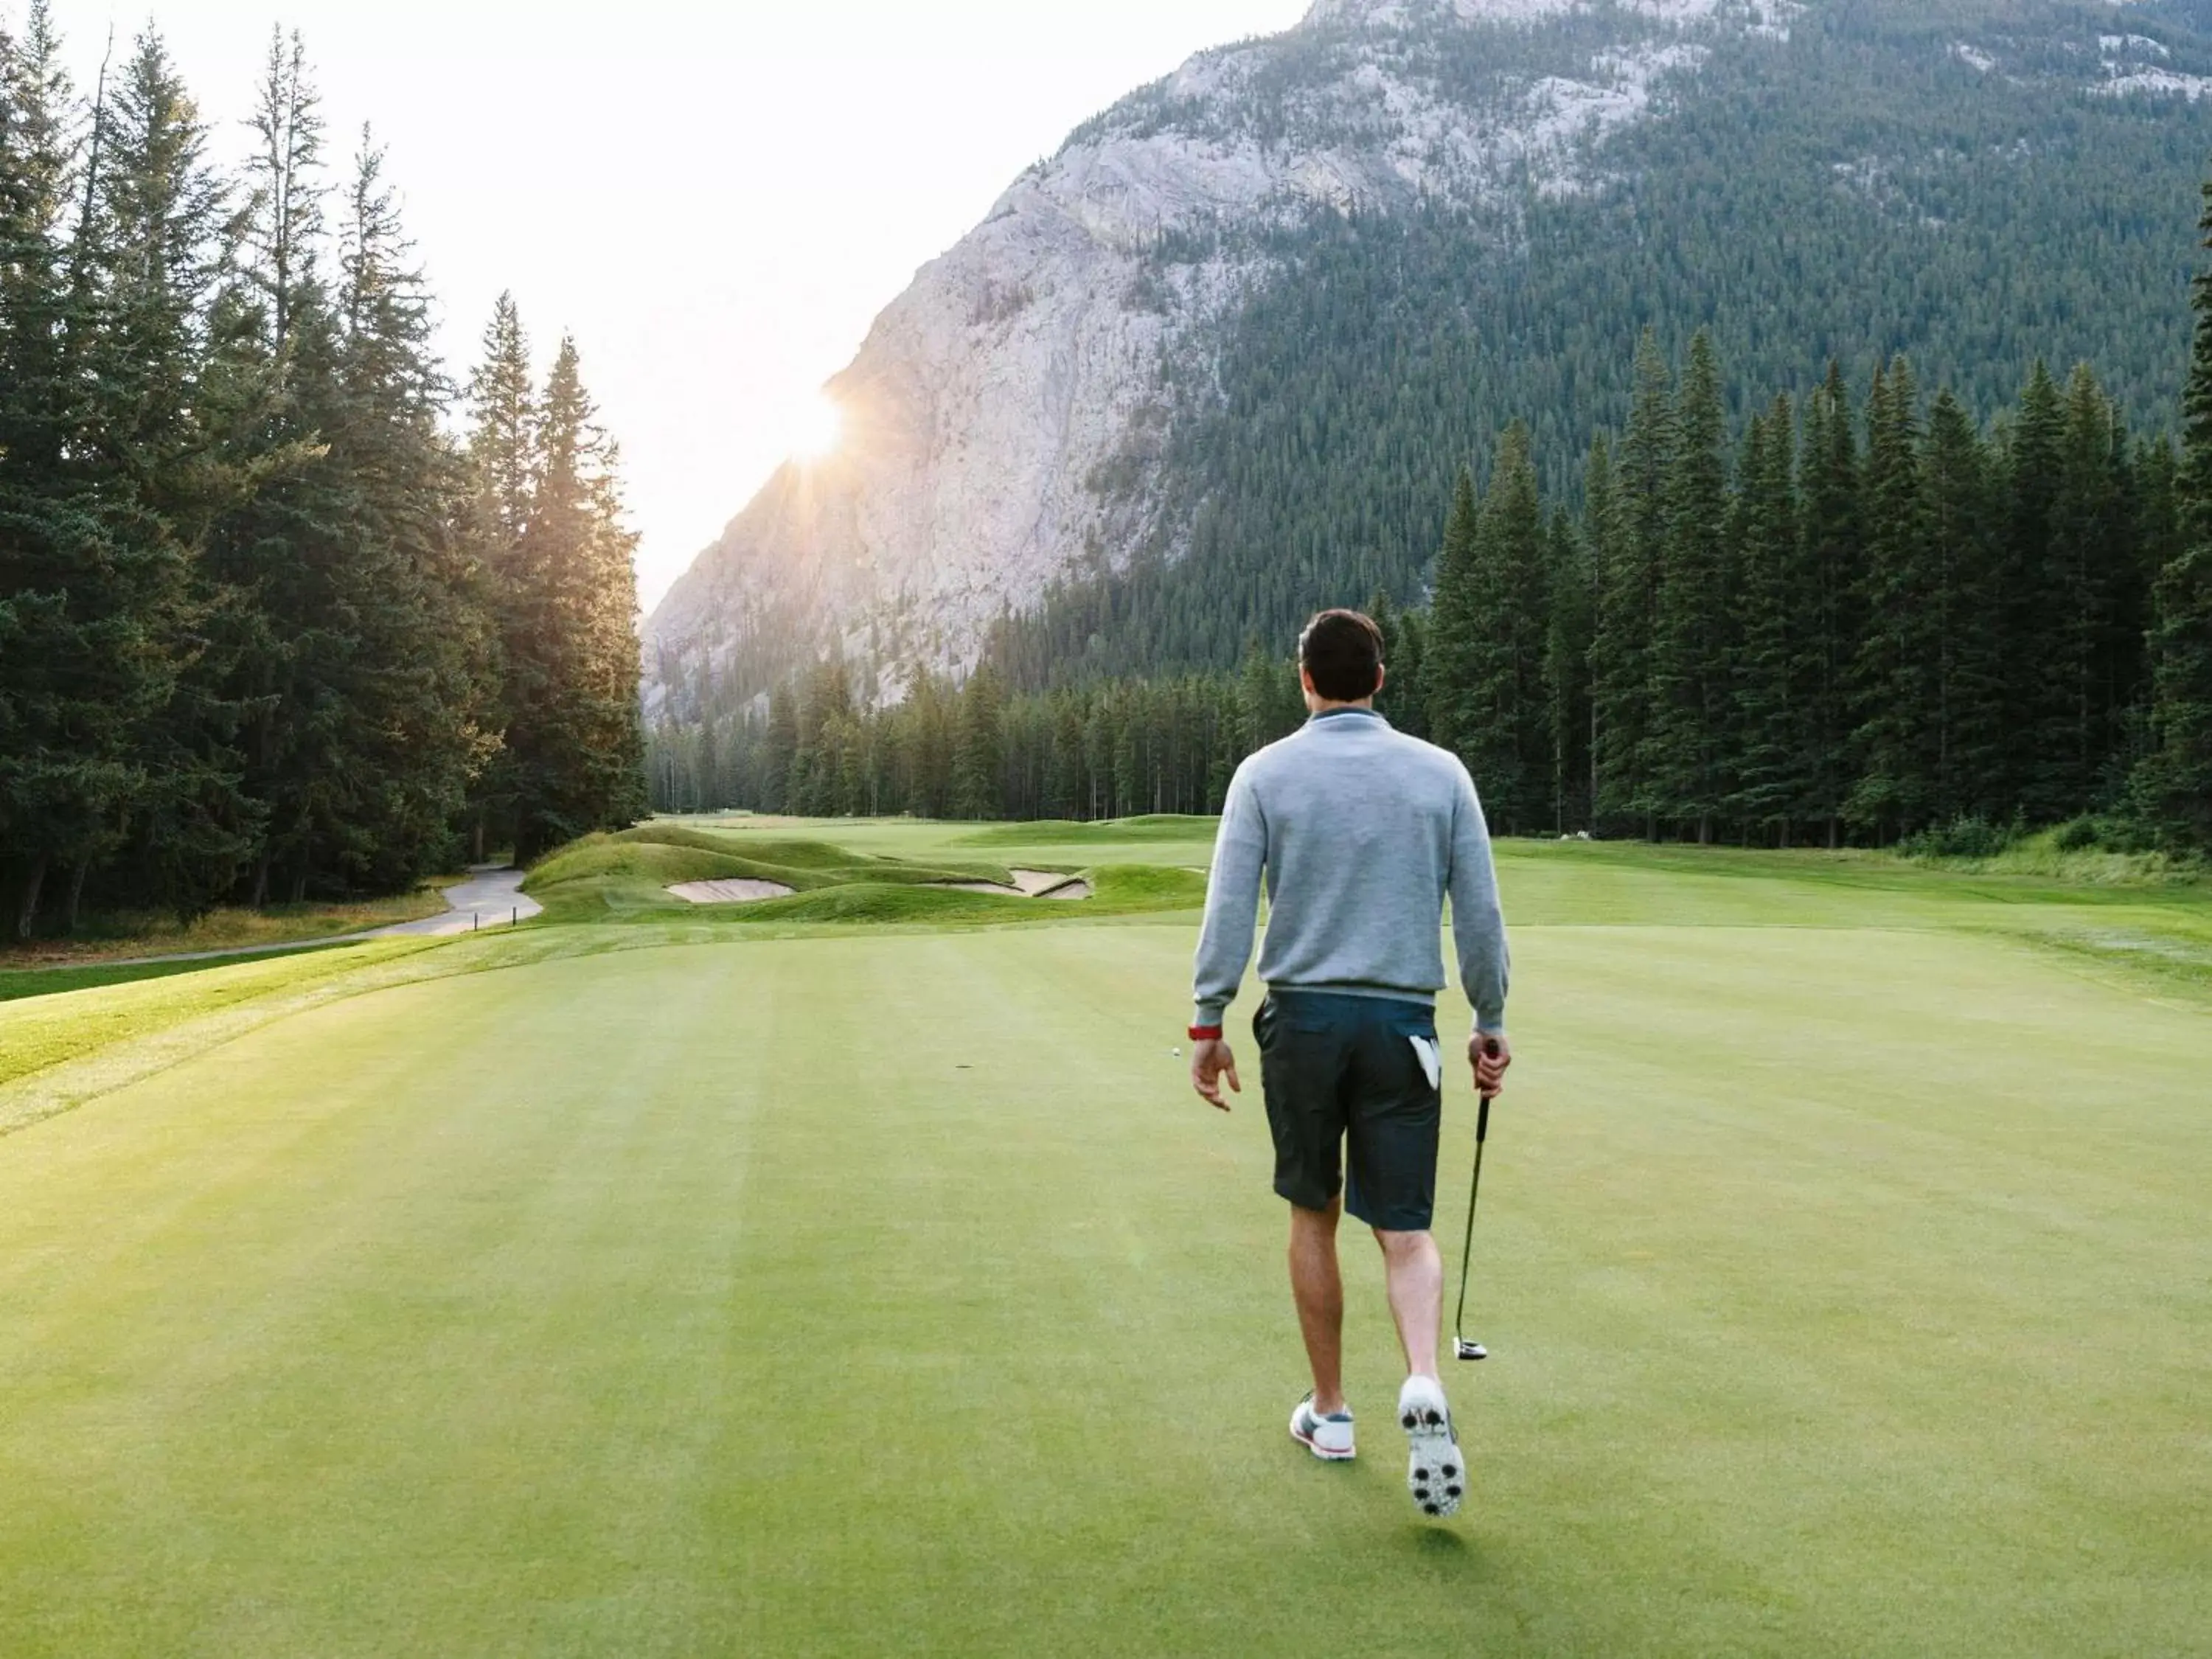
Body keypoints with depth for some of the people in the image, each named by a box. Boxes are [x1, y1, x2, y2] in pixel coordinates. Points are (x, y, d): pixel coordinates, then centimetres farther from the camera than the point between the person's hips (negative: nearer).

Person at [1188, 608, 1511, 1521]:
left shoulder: (1266, 773, -2)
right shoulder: (1440, 772, 2)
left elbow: (1229, 907, -7)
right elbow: (1480, 913, 2)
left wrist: (1208, 1024, -1)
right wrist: (1490, 1024, 11)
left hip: (1302, 1018, 0)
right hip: (1403, 1024, 0)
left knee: (1313, 1214, 15)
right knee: (1405, 1229, 5)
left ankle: (1329, 1411, 23)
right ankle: (1423, 1383, -20)